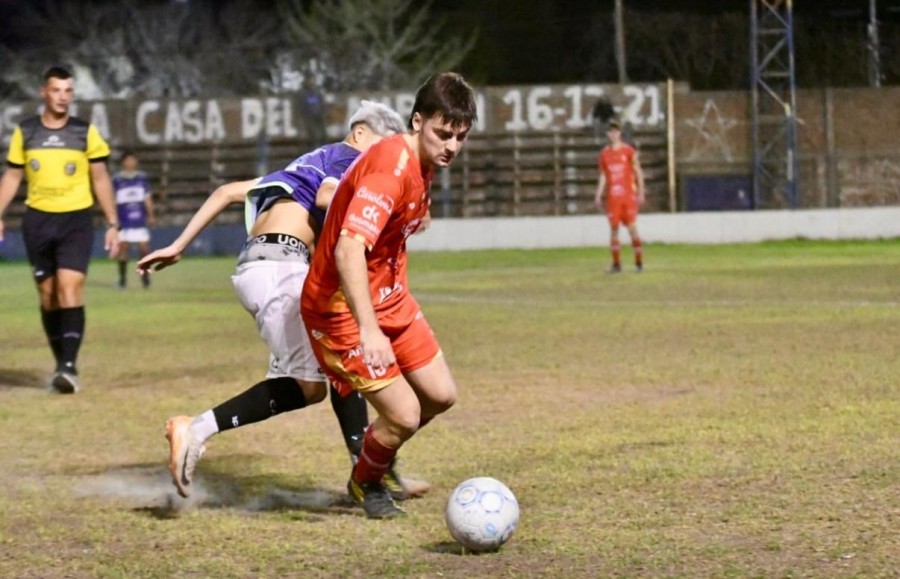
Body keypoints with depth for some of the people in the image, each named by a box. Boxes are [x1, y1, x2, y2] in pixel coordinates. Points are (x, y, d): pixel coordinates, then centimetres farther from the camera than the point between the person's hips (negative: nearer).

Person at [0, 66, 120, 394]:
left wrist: (112, 224, 2)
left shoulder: (86, 133, 1)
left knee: (70, 288, -16)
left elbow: (100, 179, 5)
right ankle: (61, 363, 16)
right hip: (37, 220, 3)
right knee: (47, 295, 6)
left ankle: (70, 365, -21)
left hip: (76, 219, -3)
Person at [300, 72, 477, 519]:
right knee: (404, 415, -9)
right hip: (342, 307, -9)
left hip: (390, 297, 9)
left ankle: (378, 451, 36)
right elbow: (348, 250, -39)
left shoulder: (422, 163, 2)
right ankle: (366, 484, 21)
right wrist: (368, 329, -47)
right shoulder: (390, 166, -28)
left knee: (440, 395, 9)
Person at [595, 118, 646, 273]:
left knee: (632, 228, -6)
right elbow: (603, 176, 14)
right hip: (612, 197, 3)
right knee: (613, 228, 1)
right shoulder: (604, 154, 9)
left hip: (628, 195, -3)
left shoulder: (629, 151, 0)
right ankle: (616, 263, 5)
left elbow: (638, 173, 2)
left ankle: (639, 262, 1)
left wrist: (640, 193, -4)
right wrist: (598, 196, 8)